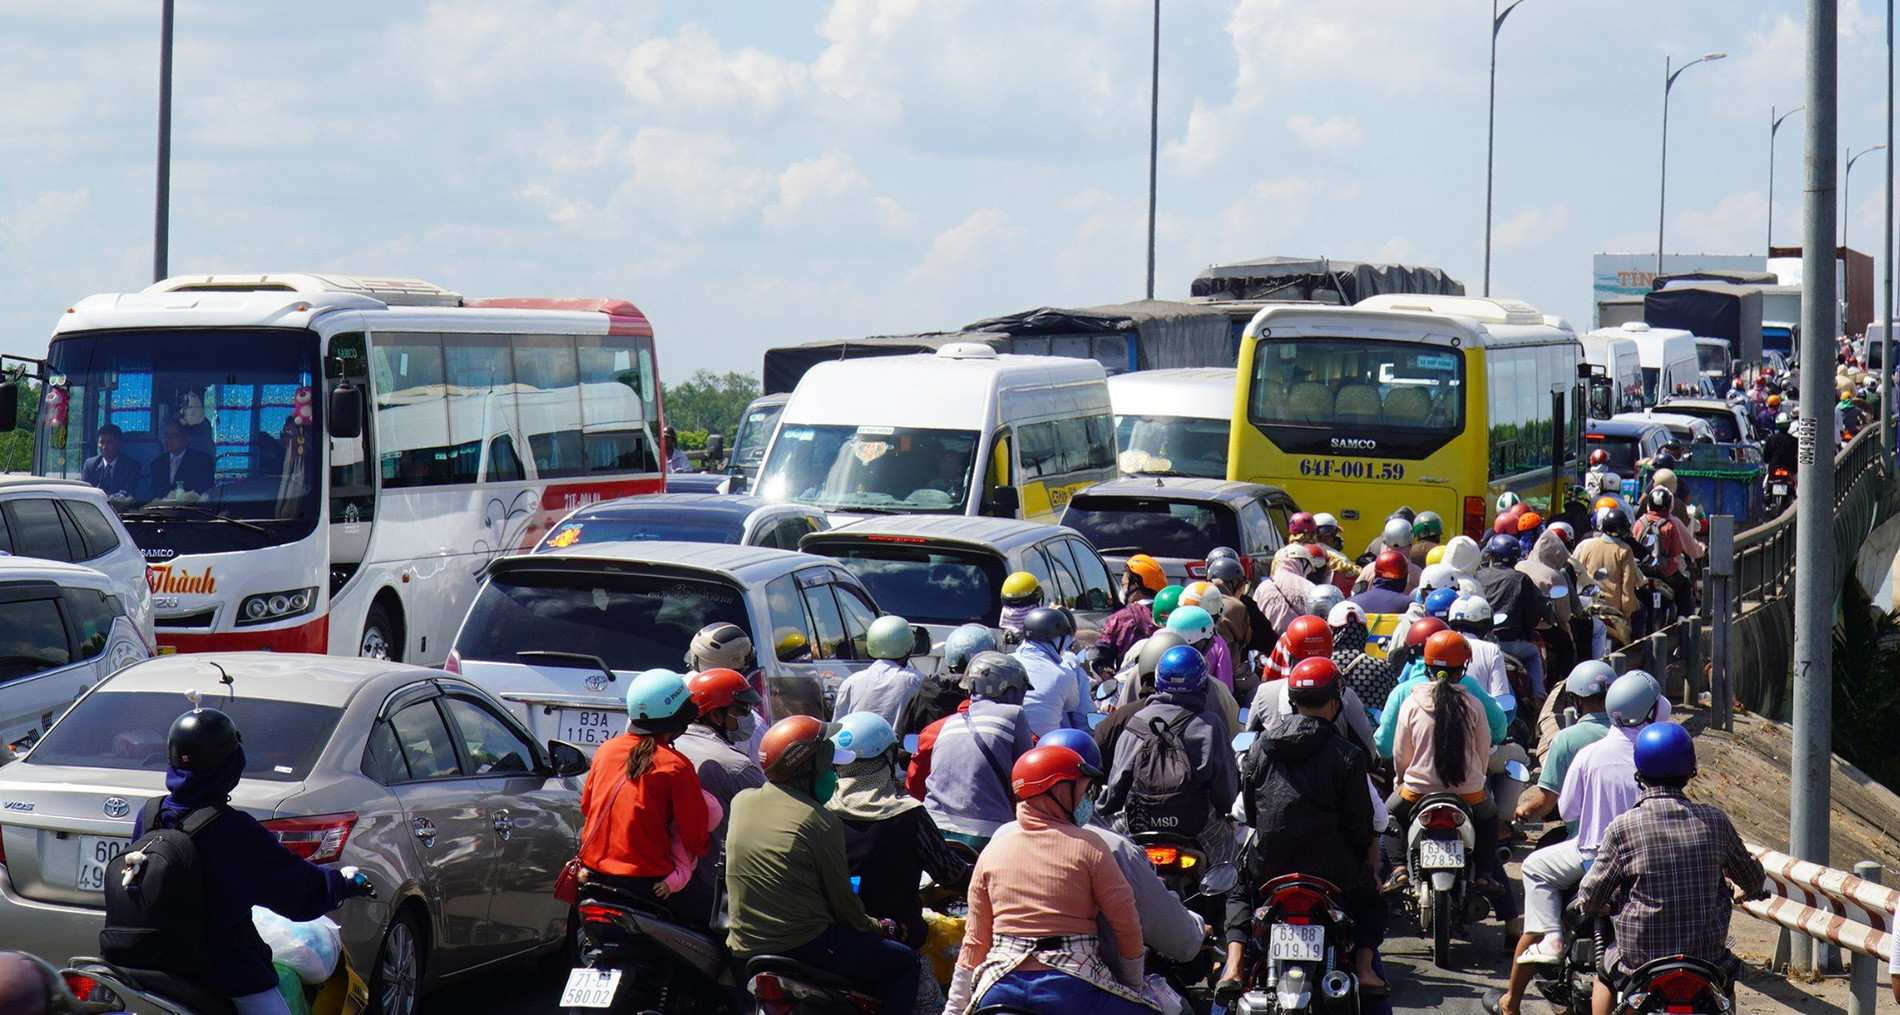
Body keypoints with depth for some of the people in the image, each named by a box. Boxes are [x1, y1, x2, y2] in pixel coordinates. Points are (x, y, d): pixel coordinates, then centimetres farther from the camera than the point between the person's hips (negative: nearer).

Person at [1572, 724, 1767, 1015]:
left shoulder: (1622, 827, -12)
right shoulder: (1714, 821, -4)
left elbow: (1591, 898, -6)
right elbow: (1754, 880, 10)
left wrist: (1586, 905, 18)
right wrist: (1742, 891, 33)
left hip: (1640, 959, -2)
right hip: (1708, 956, 2)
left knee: (1605, 974, 32)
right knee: (1727, 979, 36)